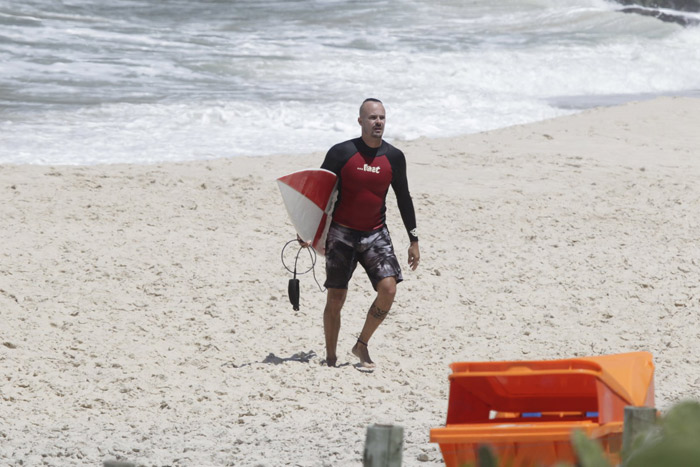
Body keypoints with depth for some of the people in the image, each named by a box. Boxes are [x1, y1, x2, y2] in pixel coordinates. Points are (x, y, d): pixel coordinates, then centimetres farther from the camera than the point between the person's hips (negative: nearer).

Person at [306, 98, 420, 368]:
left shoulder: (394, 157, 2)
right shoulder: (342, 153, -7)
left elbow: (403, 199, 12)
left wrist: (413, 240, 11)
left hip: (375, 233, 3)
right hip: (342, 232, -3)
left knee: (388, 288, -14)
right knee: (336, 298, 0)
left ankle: (362, 346, 4)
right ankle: (330, 358, 14)